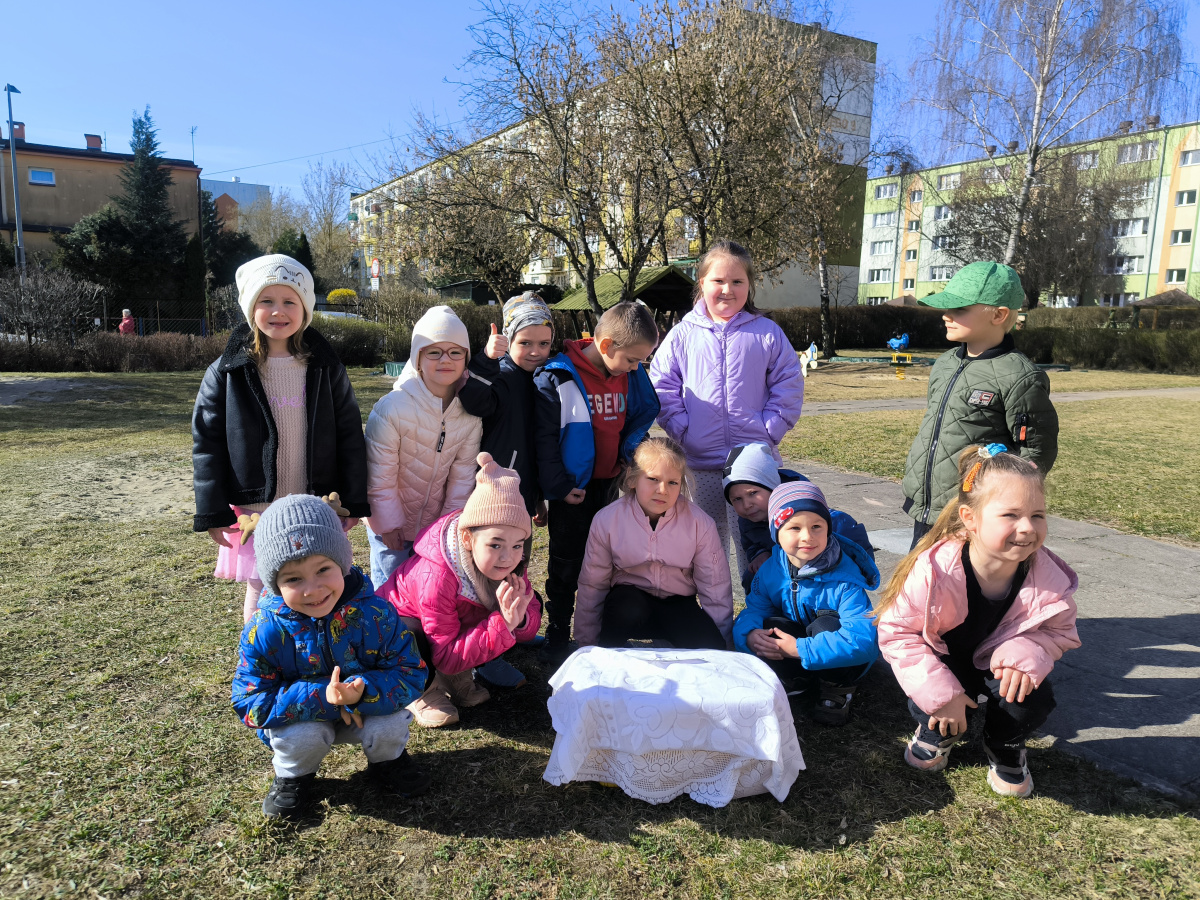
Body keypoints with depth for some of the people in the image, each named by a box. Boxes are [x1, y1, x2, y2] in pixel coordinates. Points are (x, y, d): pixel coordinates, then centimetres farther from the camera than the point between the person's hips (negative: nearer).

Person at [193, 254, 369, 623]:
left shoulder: (327, 369, 1)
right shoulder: (227, 372, -2)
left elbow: (350, 437, 3)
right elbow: (206, 444, 0)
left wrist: (354, 502, 1)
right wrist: (212, 513, -4)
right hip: (254, 511, -1)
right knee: (262, 593, 10)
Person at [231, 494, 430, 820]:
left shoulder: (375, 613, -22)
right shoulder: (265, 629, -22)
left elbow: (410, 673, -18)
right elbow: (250, 702, -19)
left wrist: (363, 690, -39)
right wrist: (319, 696, -31)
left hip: (366, 712, 1)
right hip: (301, 718, 0)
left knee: (392, 722, -25)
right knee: (302, 736, -30)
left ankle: (387, 761, 12)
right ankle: (292, 776, 7)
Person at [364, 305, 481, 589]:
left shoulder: (470, 413, -10)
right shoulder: (391, 408, -23)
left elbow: (463, 475, -4)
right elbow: (380, 477, -17)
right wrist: (389, 525, -11)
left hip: (437, 525, 4)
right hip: (392, 526, -3)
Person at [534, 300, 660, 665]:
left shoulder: (633, 375, -2)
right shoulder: (557, 378, -18)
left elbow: (643, 413, 12)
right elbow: (544, 438, -14)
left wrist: (630, 451, -4)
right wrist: (557, 486, -12)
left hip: (613, 484, 5)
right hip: (573, 488, -5)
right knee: (566, 562, 8)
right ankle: (558, 632, 22)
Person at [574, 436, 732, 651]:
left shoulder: (701, 524, -13)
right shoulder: (606, 520, -14)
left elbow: (715, 589, -3)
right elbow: (592, 586, -5)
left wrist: (720, 646, -2)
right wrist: (586, 647, 0)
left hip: (678, 604, 1)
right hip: (628, 601, 0)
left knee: (711, 650, -26)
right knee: (630, 606, -35)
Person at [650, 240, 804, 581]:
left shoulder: (767, 333, 1)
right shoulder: (682, 335, 2)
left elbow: (789, 387, 3)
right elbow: (662, 389, 3)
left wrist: (770, 430, -6)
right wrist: (683, 430, -7)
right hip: (699, 463, 1)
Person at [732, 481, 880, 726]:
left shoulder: (845, 577, -29)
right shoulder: (771, 571, -11)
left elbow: (862, 639, -38)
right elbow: (753, 609, -7)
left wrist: (800, 649, -39)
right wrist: (749, 635, -32)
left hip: (843, 662, -3)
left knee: (825, 624, -33)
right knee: (771, 627, -25)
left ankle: (837, 694, -9)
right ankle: (801, 688, -4)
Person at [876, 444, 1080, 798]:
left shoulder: (1046, 576, -23)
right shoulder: (935, 571, -34)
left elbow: (1060, 631, -6)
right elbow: (897, 631, -24)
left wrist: (1027, 655, -30)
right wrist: (940, 692, -30)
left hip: (1000, 661, 3)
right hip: (943, 658, -2)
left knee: (1034, 700, -26)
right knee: (927, 705, -29)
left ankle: (1004, 749, 13)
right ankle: (938, 734, 15)